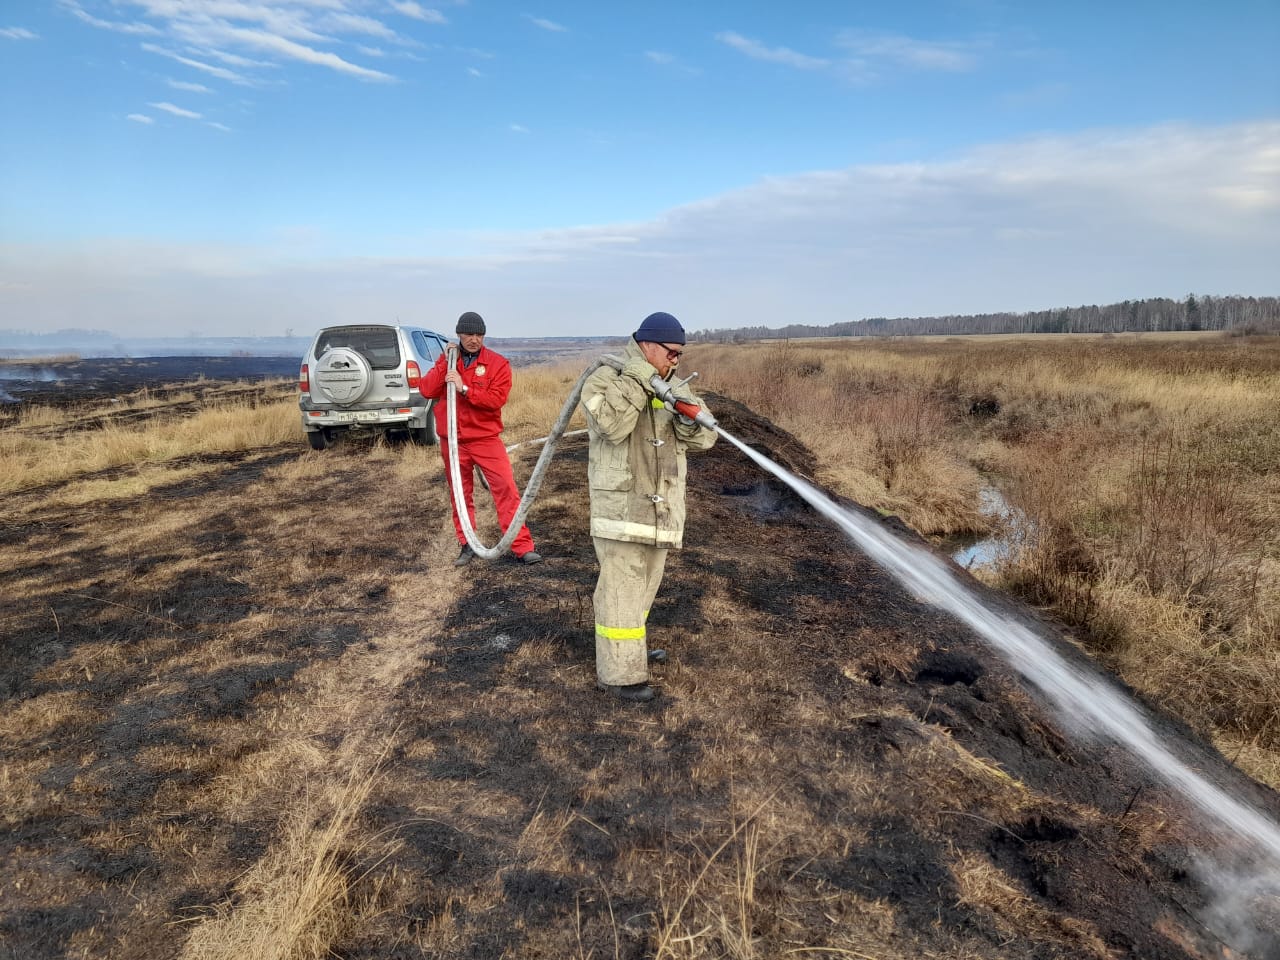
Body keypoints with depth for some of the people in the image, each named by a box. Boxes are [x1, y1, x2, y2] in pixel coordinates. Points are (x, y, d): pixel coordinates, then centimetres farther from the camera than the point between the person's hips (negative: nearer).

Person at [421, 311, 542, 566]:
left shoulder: (498, 363, -4)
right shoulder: (447, 361, 7)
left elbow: (496, 399, -16)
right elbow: (427, 391, -4)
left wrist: (464, 388, -21)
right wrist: (445, 363, -12)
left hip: (487, 439, -3)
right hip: (453, 442, 3)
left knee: (507, 490, -8)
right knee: (460, 495, 10)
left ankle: (522, 547, -5)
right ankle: (468, 546, 23)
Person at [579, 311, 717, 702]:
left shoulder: (673, 386, 11)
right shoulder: (605, 379, -8)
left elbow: (704, 438, 4)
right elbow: (613, 424, -28)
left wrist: (690, 416, -16)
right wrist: (638, 377, -23)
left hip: (660, 504, 8)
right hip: (621, 503, -8)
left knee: (645, 582, 20)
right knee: (622, 586, -6)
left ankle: (631, 649, 38)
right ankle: (619, 672, 2)